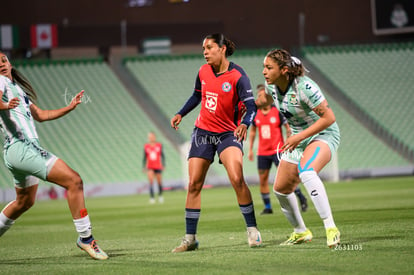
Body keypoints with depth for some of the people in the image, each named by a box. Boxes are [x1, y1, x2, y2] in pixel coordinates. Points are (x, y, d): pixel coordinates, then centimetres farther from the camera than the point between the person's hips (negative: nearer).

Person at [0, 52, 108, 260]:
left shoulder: (17, 87, 23)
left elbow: (40, 115, 28)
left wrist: (70, 107, 22)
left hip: (27, 148, 11)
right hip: (21, 147, -11)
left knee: (24, 202, 26)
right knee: (73, 181, -16)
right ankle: (85, 238, -12)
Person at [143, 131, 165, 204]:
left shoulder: (159, 145, 0)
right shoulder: (146, 146, 1)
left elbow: (162, 156, 6)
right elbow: (145, 157, 8)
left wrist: (163, 165, -1)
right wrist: (144, 167, 5)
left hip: (158, 166, 1)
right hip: (150, 167, -1)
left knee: (159, 182, 8)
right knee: (151, 181, -16)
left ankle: (160, 195, 33)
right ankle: (152, 197, -16)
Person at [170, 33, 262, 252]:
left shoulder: (237, 76, -14)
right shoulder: (203, 72, 2)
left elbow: (251, 106, -20)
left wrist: (245, 124, -39)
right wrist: (181, 114, 11)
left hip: (228, 134, -5)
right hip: (202, 132, 5)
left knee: (237, 179, -21)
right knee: (193, 184, 0)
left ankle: (252, 230, -7)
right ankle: (190, 238, 7)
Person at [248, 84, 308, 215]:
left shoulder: (277, 111, -6)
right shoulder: (255, 113, 6)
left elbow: (288, 128, -2)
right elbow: (252, 131, 17)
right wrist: (250, 149, 15)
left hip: (277, 150, -4)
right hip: (262, 152, 4)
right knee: (263, 180, 2)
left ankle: (301, 198, 5)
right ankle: (267, 207, 12)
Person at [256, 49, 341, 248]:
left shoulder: (304, 87, -29)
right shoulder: (272, 85, -6)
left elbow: (329, 118, -26)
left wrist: (299, 137, -28)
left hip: (323, 135, -8)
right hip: (298, 139, 8)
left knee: (306, 172, -38)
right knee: (281, 189, 7)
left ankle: (331, 229, -38)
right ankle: (300, 232, 31)